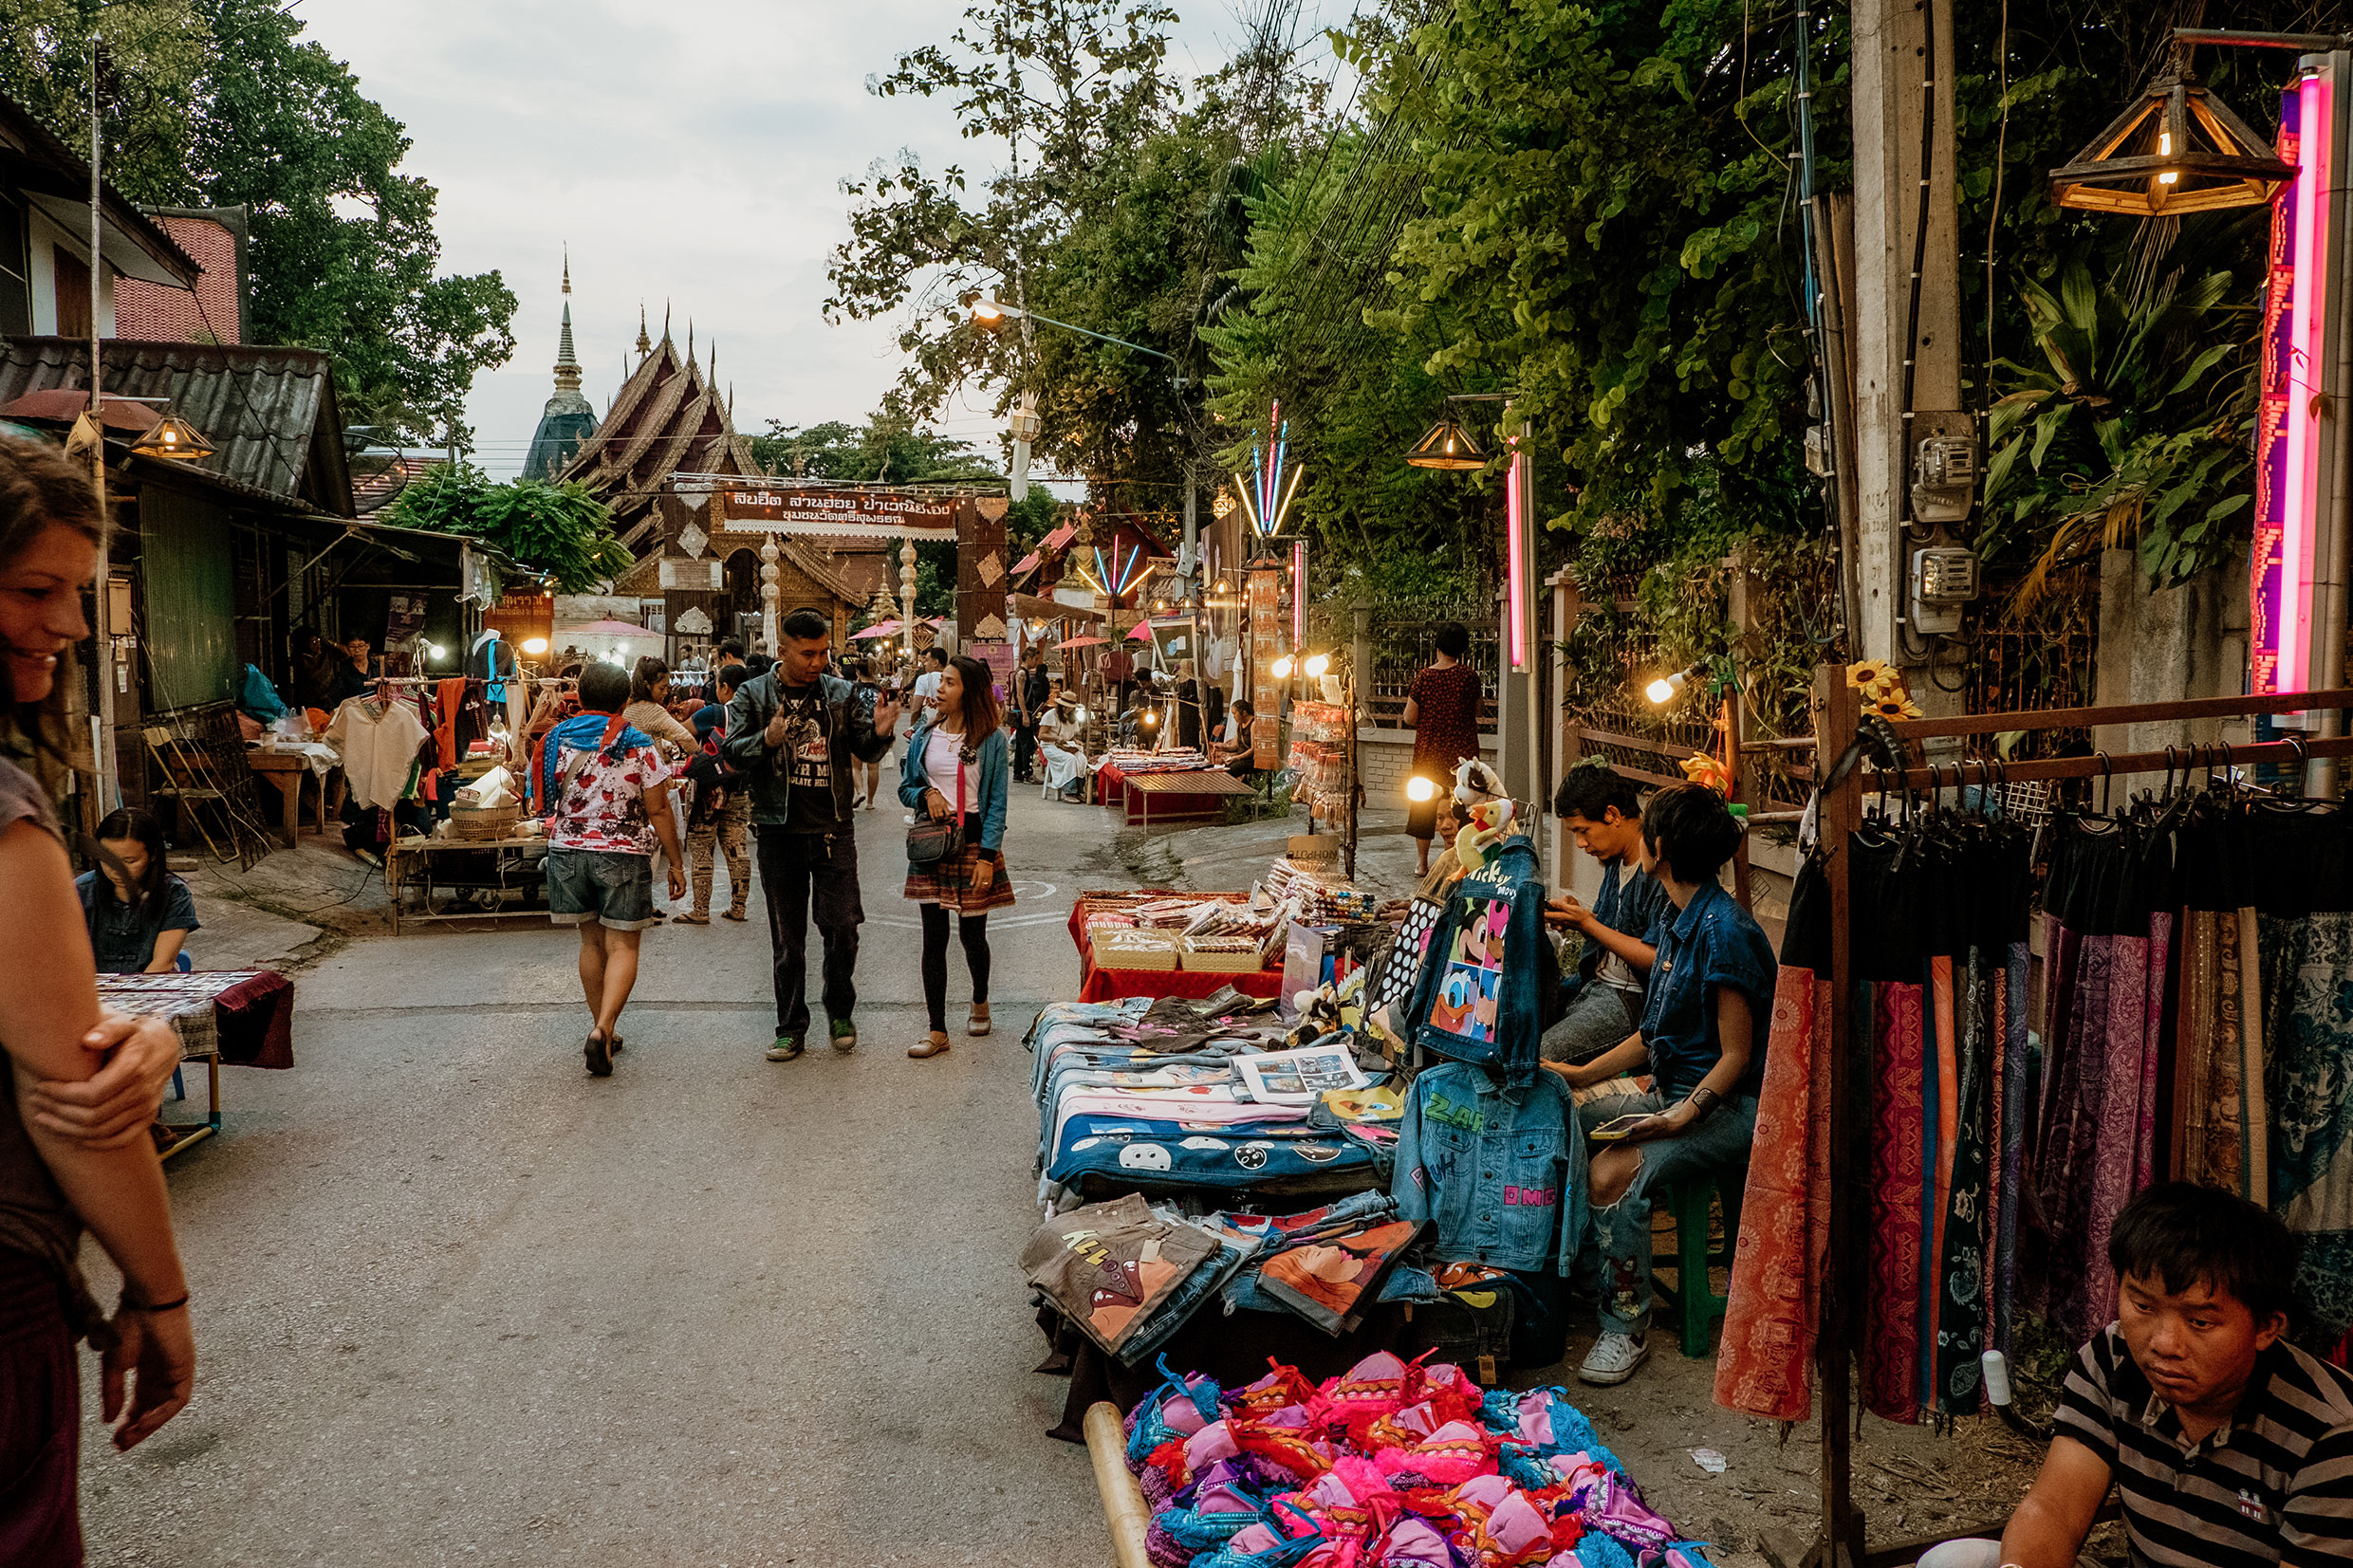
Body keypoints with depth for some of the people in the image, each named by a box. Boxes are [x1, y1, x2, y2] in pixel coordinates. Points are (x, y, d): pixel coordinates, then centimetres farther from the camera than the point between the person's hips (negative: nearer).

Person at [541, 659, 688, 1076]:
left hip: (567, 850, 4)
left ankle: (602, 1029, 22)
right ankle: (603, 1030, -16)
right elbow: (658, 811, -8)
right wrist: (676, 863, 0)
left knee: (592, 941, 16)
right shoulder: (639, 745, -8)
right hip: (623, 854, -4)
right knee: (622, 946, 1)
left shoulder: (556, 738, 2)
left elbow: (545, 799, 14)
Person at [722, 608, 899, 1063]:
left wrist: (879, 732, -13)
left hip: (833, 829, 1)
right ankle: (791, 1027, 19)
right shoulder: (753, 694, 1)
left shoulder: (840, 692, 6)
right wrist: (767, 740, -24)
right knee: (787, 937, 8)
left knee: (842, 925, -4)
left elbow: (862, 750, 9)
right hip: (779, 832, -1)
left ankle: (840, 1012, 18)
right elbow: (730, 752, -4)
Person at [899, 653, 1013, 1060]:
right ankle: (938, 1031, 4)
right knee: (934, 937, 0)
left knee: (972, 934, 7)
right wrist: (926, 794, -9)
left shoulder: (991, 739, -4)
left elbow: (997, 801, -5)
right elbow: (905, 787, 14)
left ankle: (980, 1001, 37)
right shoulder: (925, 734, 6)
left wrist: (987, 855, -12)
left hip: (974, 839, -2)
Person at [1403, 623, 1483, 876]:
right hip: (1463, 749, 0)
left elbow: (1410, 718, -6)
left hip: (1428, 750, 1)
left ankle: (1422, 862, 16)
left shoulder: (1424, 677, -9)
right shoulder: (1469, 676, -9)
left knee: (1423, 802, 13)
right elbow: (1477, 711, 5)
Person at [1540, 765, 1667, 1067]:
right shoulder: (1615, 861, 12)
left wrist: (1588, 925, -16)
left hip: (1633, 1001, -9)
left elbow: (1658, 961, -22)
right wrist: (1578, 916, 1)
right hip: (1594, 984, 10)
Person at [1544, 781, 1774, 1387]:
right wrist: (1581, 1075, 11)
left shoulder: (1724, 930, -20)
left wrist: (1682, 1116, -28)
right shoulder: (1679, 922, 10)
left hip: (1728, 1104, -10)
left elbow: (1736, 1057, -19)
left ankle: (1627, 1327, -13)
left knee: (1613, 1173, -30)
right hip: (1672, 1091, 10)